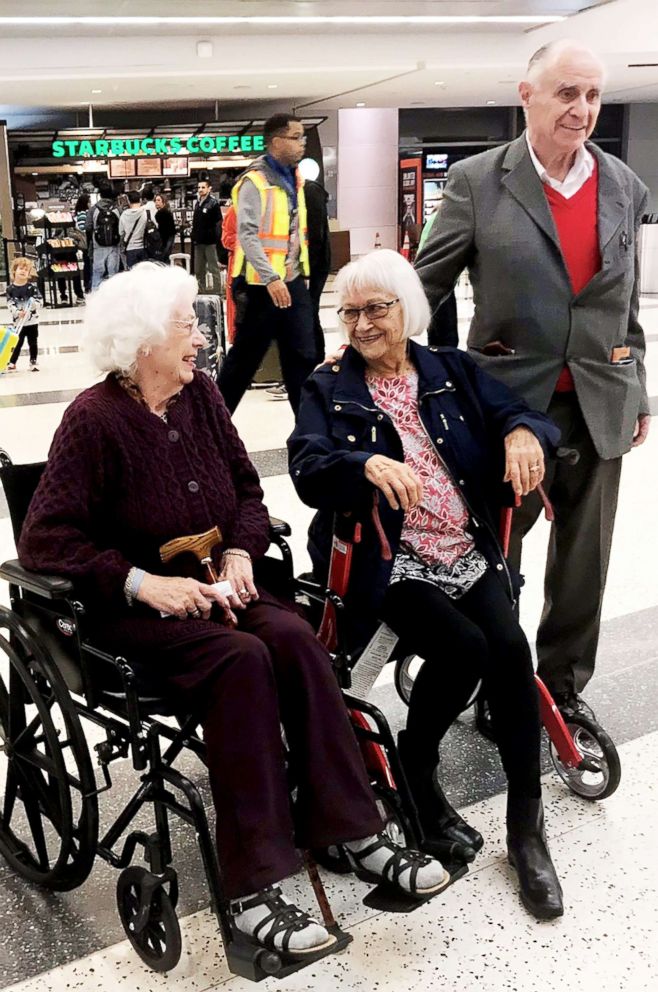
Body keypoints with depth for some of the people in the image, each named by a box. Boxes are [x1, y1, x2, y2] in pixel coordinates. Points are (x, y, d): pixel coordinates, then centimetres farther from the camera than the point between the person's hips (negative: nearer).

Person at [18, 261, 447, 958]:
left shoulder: (200, 395, 5)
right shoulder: (94, 419, -12)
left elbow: (248, 490, 13)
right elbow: (44, 538, -15)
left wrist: (240, 550, -7)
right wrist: (142, 582, -23)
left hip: (214, 584, 5)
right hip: (131, 611, -5)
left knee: (295, 637, -24)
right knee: (241, 658, -31)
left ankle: (351, 831, -17)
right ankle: (252, 886, -26)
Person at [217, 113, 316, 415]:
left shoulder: (294, 177, 12)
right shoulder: (255, 181, -13)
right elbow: (247, 235, -22)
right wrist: (270, 278, -29)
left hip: (293, 280, 7)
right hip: (264, 284, -7)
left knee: (303, 355, 4)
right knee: (245, 356, 4)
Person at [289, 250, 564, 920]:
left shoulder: (453, 372, 13)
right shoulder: (328, 390, 5)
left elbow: (518, 413, 4)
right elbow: (308, 470, -11)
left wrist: (524, 432, -21)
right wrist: (367, 464, -31)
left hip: (472, 555, 3)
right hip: (392, 564, -2)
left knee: (510, 646, -23)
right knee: (464, 646, -26)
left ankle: (526, 825, -8)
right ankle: (414, 777, 2)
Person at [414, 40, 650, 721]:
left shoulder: (624, 187, 7)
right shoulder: (477, 182, -4)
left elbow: (627, 304, 12)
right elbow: (426, 282, -4)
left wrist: (637, 394, 14)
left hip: (599, 405, 3)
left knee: (582, 559, 13)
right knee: (493, 555, 10)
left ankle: (564, 686, 33)